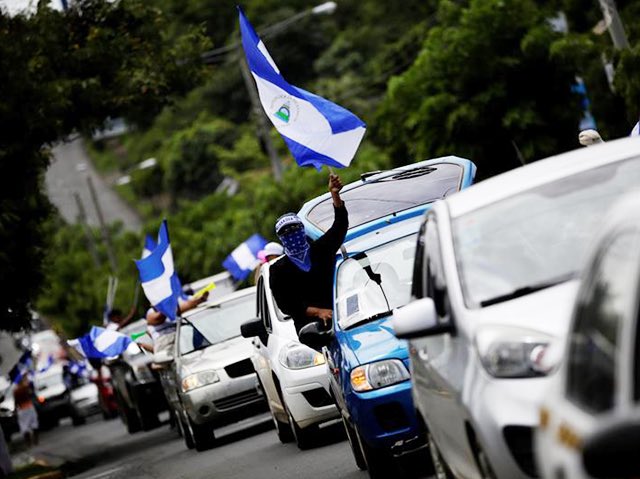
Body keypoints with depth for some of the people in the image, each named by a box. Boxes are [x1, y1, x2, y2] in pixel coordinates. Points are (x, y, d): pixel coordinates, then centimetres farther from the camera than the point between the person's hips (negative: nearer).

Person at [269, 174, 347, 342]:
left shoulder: (321, 250, 15)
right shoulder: (278, 271, 10)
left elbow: (341, 224, 7)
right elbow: (286, 306, 3)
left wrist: (335, 194, -8)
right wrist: (317, 312, -9)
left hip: (339, 315, 2)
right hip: (308, 325, -2)